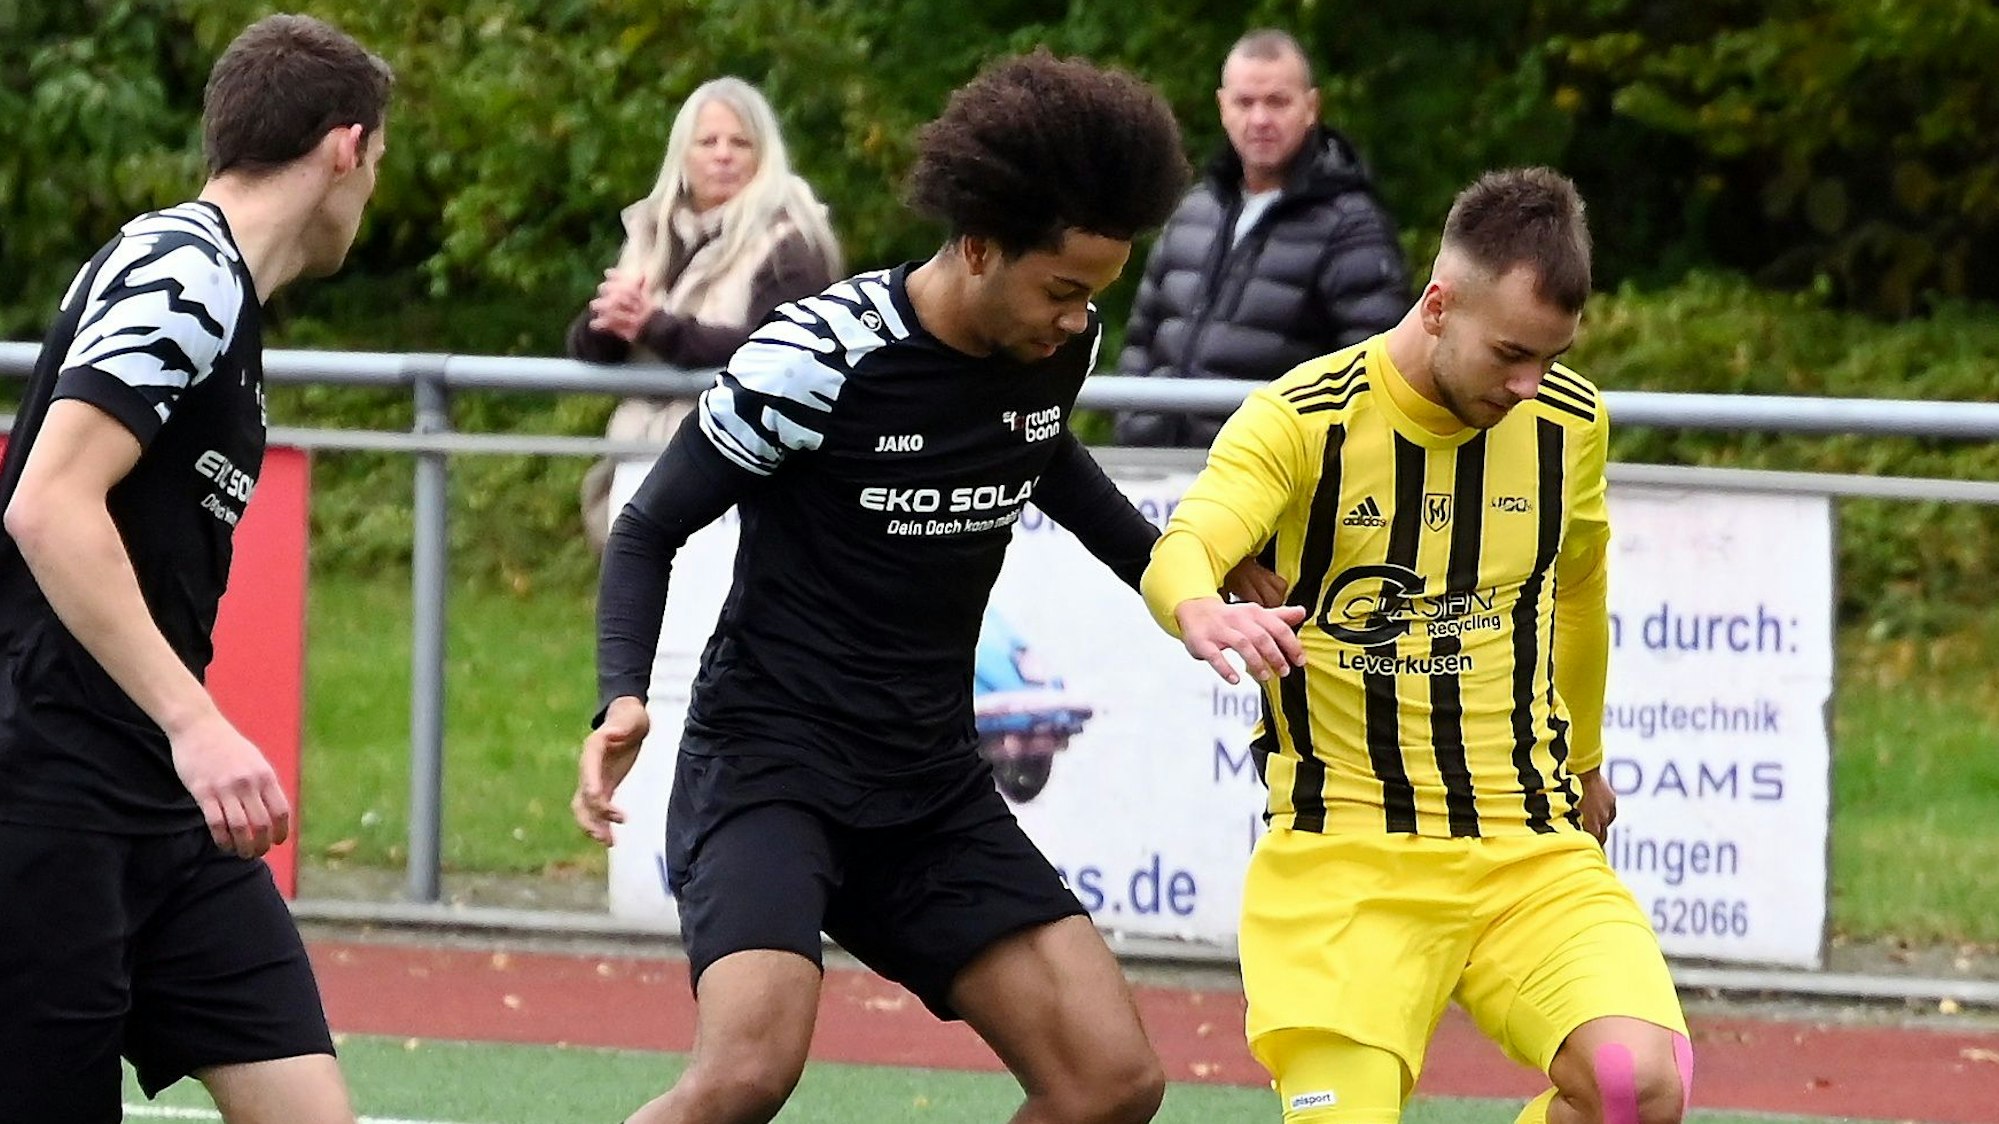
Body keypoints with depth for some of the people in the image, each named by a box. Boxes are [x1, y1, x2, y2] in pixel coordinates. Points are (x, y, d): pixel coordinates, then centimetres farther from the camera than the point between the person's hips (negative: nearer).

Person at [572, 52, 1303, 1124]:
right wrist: (624, 700, -23)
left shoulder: (1057, 348, 1)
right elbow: (649, 530, -7)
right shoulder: (816, 357, -18)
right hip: (769, 762, -6)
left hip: (933, 785, 6)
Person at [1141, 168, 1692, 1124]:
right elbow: (1182, 548, -28)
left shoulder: (1570, 419, 4)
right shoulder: (1304, 419, -10)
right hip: (1344, 856, -3)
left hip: (1532, 854, 3)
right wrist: (1199, 610, -52)